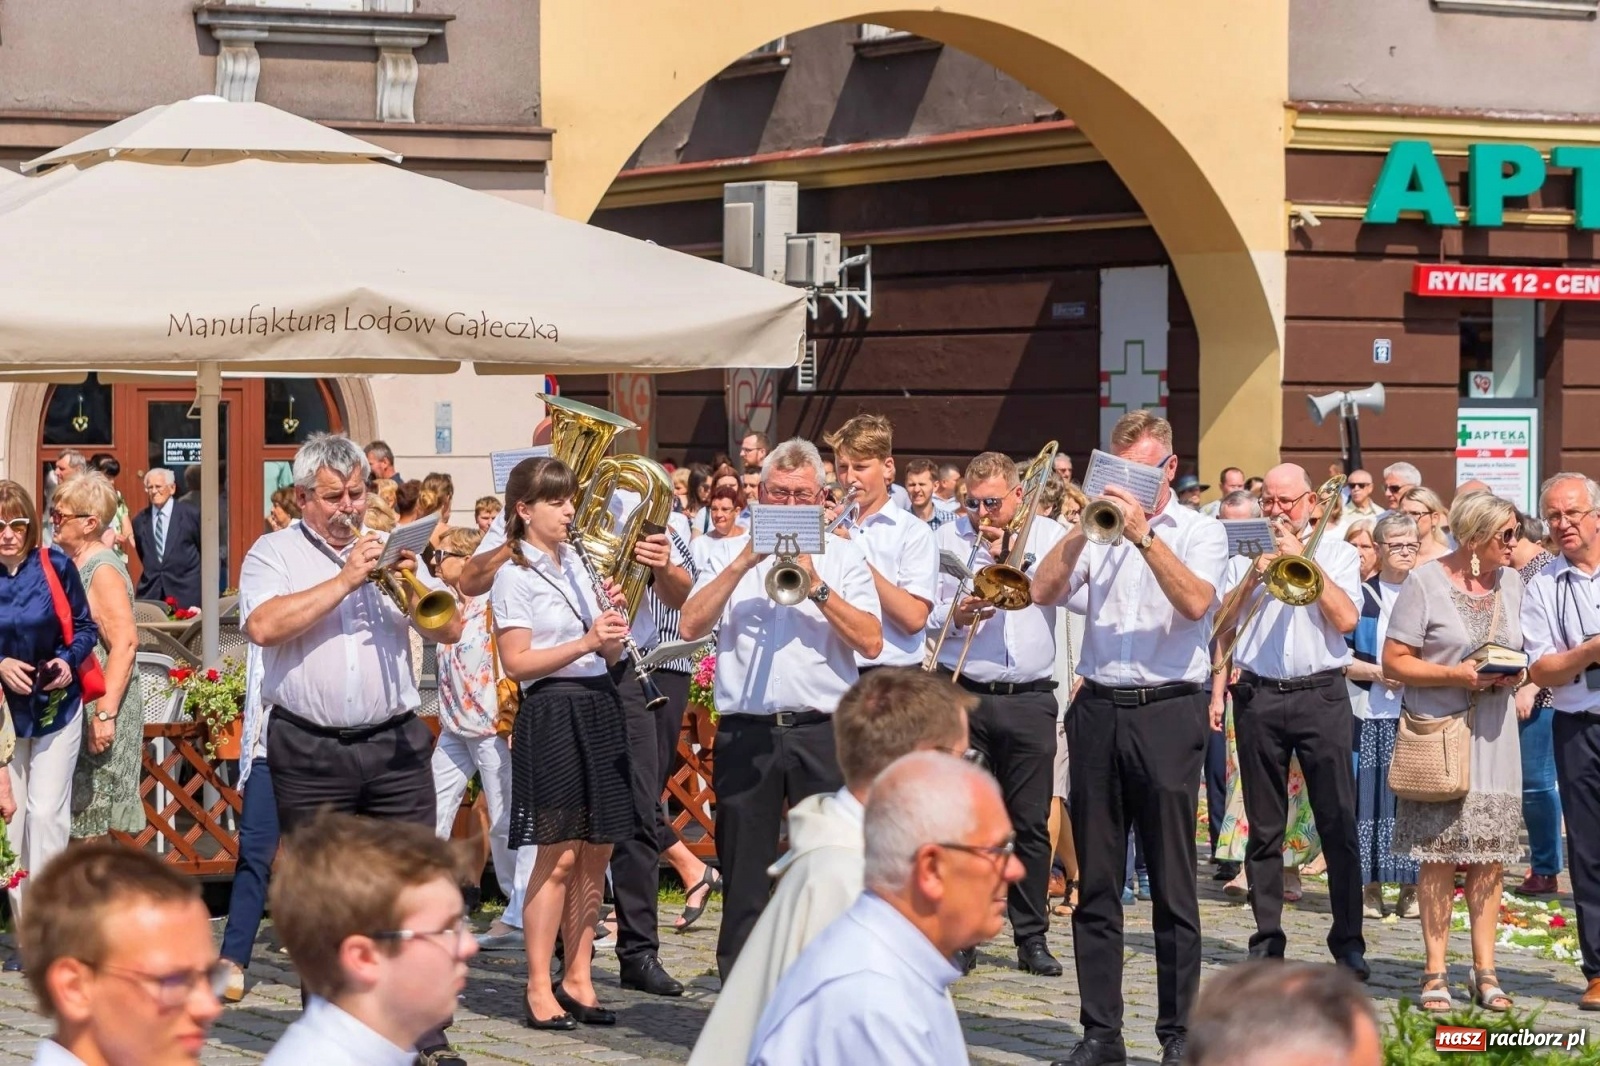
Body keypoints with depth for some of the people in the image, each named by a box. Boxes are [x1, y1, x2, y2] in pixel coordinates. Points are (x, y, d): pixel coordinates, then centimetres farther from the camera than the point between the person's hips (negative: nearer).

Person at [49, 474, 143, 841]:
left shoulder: (102, 570, -14)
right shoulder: (68, 562, 12)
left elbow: (125, 644, -21)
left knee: (90, 819, -4)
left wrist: (105, 714, -24)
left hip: (97, 710, -8)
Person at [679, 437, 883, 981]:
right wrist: (744, 563, -9)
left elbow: (871, 642, -2)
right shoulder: (729, 553, 12)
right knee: (744, 878, 4)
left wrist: (816, 585, -11)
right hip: (746, 733, 1)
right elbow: (691, 626, -3)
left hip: (824, 732, 0)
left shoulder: (842, 557, 10)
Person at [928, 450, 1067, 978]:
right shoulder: (946, 539, 10)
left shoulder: (1049, 535, 10)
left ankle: (1032, 936, 11)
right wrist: (954, 616, -12)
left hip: (1031, 699, 0)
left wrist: (1010, 555, -9)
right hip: (964, 696, 0)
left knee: (1031, 823, 3)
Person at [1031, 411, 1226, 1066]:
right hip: (1098, 710, 3)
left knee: (1173, 884, 0)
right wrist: (1085, 527, -9)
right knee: (1095, 884, 6)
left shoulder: (1200, 531, 5)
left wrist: (1145, 534, -17)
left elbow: (1195, 602, -13)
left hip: (1168, 712, -3)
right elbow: (1043, 591, -1)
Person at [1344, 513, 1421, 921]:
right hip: (1369, 714, -1)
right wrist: (1377, 673, -12)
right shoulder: (1360, 596, 7)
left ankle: (1411, 888, 4)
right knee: (1370, 795, -3)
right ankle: (1370, 886, 4)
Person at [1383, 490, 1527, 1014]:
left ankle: (1485, 971, 9)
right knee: (1438, 853, -3)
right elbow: (1394, 661, -8)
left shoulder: (1510, 582, 11)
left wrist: (1516, 675, -3)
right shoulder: (1425, 582, -6)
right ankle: (1435, 972, 5)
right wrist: (1454, 675, -19)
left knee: (1488, 853, 3)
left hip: (1493, 734, 4)